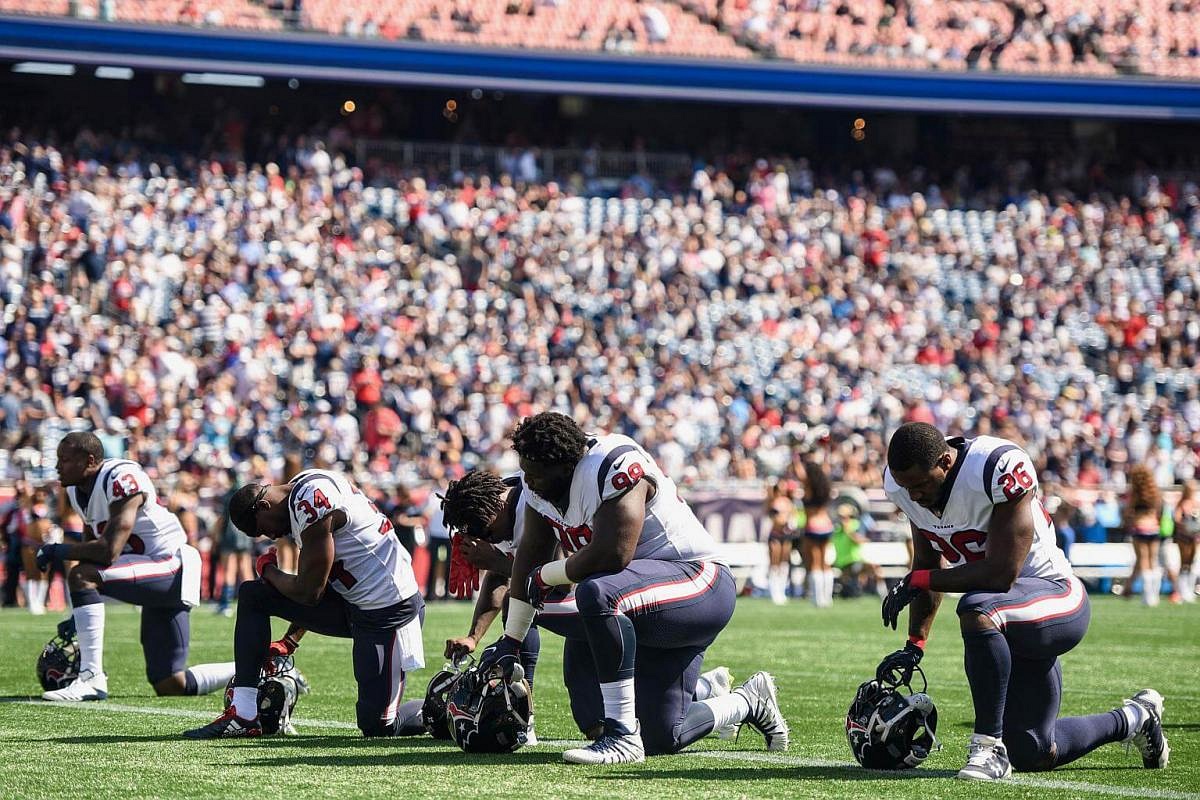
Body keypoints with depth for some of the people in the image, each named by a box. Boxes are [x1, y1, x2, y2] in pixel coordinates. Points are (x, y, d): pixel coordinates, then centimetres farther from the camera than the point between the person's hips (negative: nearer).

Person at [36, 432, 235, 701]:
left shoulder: (122, 480, -20)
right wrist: (78, 618, 10)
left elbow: (109, 552, -28)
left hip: (172, 568, -10)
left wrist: (57, 551, -16)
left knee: (82, 575, -27)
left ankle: (92, 679, -26)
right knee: (171, 687, 8)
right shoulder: (77, 490, 8)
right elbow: (93, 552, 15)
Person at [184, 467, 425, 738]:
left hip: (387, 607, -10)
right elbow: (310, 586, 19)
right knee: (252, 596, 6)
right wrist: (290, 640, 19)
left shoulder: (312, 504, -21)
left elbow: (310, 592, -17)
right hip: (351, 602, 10)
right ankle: (242, 715, 4)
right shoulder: (302, 492, 9)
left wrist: (268, 570, 2)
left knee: (378, 726, -9)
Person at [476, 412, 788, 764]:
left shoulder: (614, 468, -26)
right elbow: (531, 557, 9)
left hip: (698, 586, -10)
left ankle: (622, 735, -32)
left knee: (598, 594, -38)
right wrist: (510, 641, 10)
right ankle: (749, 702, 35)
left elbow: (611, 556, -33)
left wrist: (545, 576, -16)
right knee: (661, 740, 7)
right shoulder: (540, 482, 1)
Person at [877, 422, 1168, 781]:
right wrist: (914, 646, 4)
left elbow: (1001, 574, -30)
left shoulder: (1000, 469, -28)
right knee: (1033, 756, 13)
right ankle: (1134, 718, 39)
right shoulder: (902, 484, -5)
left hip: (1053, 597, -8)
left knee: (977, 611, -41)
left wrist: (916, 581, -23)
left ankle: (990, 748, -28)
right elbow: (929, 563, 10)